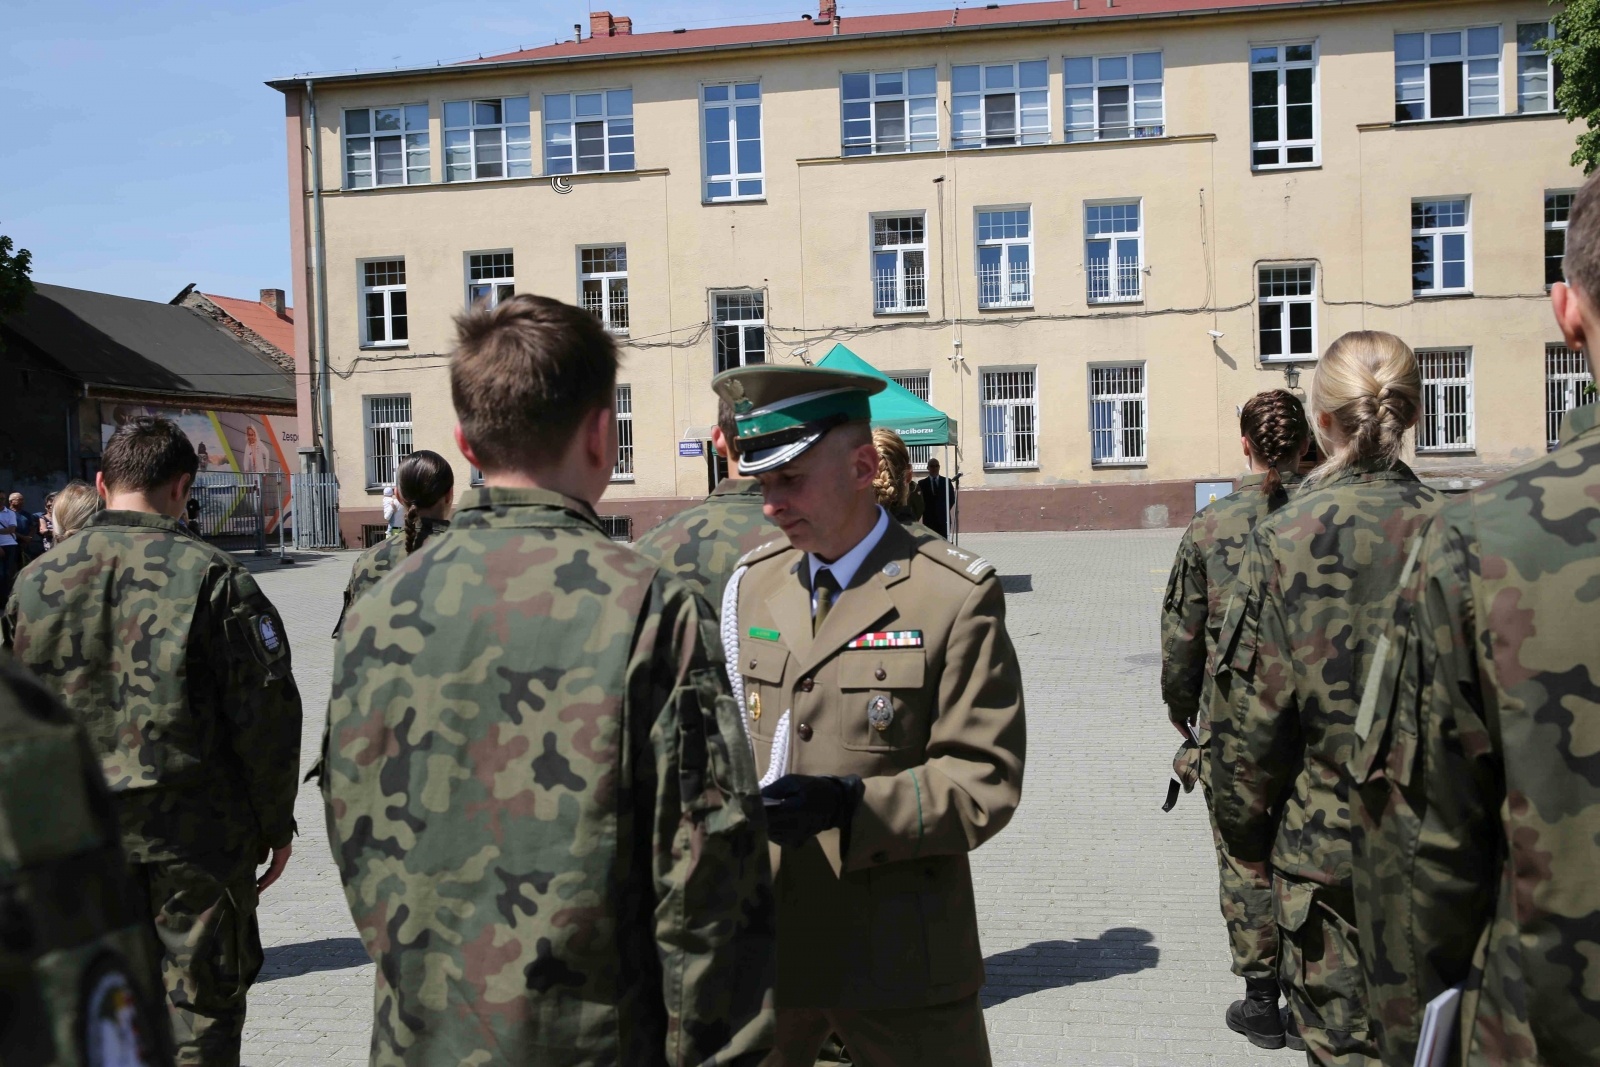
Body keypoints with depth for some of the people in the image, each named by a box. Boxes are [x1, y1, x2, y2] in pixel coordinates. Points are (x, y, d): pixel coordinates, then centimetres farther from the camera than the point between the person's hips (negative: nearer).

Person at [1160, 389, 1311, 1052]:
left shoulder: (1210, 527, -5)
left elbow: (1181, 636, -1)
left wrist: (1181, 711, 12)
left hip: (1234, 723, -1)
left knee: (1246, 861, 10)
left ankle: (1262, 1002, 19)